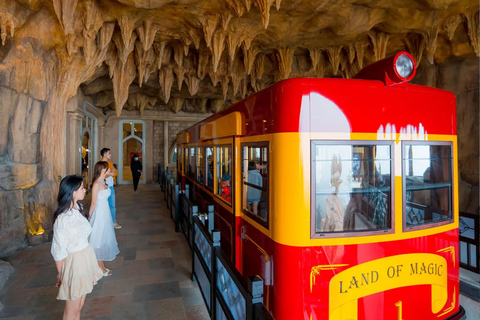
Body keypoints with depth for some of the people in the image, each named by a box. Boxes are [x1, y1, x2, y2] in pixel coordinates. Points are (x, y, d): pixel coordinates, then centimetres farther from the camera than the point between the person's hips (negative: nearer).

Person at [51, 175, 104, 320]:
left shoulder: (78, 209, 0)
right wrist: (60, 276, -7)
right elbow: (58, 251, -16)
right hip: (74, 263, -7)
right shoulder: (63, 218, -24)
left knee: (80, 305, 20)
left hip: (86, 258, 7)